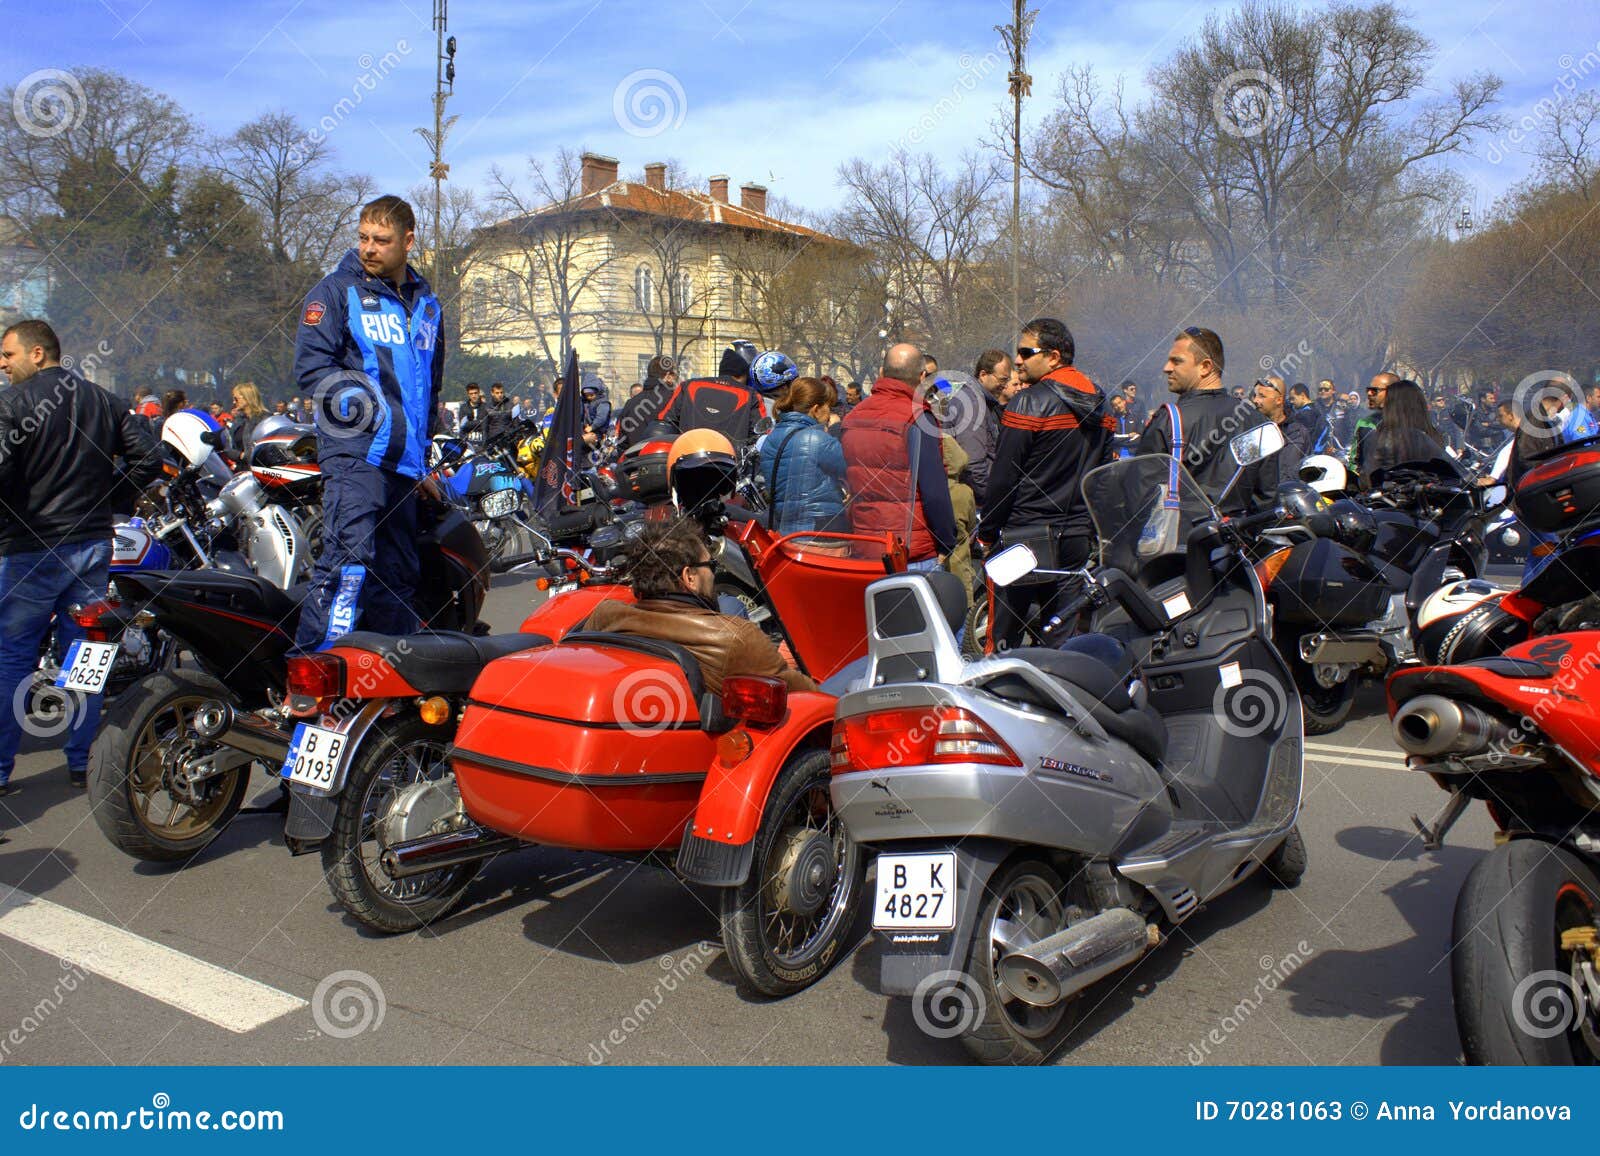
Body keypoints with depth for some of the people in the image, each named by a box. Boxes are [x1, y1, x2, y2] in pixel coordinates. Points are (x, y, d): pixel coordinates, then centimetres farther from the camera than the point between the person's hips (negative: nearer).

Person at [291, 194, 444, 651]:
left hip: (404, 460, 6)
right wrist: (359, 405, -19)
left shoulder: (427, 304, 20)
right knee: (348, 559, -21)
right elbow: (311, 364, -8)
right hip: (354, 451, -6)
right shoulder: (337, 290, 1)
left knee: (398, 576, 11)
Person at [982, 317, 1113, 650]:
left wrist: (987, 531, -3)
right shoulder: (1101, 404, 10)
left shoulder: (1029, 404, -12)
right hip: (1082, 536, 7)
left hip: (1028, 536, -7)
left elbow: (1002, 478, -12)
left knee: (1006, 635, -1)